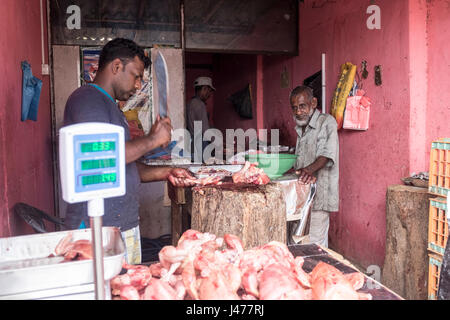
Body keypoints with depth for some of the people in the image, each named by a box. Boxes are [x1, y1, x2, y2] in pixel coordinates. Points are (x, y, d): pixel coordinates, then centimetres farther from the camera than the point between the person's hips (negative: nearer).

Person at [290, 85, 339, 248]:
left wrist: (310, 169, -39)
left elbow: (327, 154, -23)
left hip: (319, 193, -8)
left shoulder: (327, 122, -7)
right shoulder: (301, 127, 19)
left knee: (315, 244, -7)